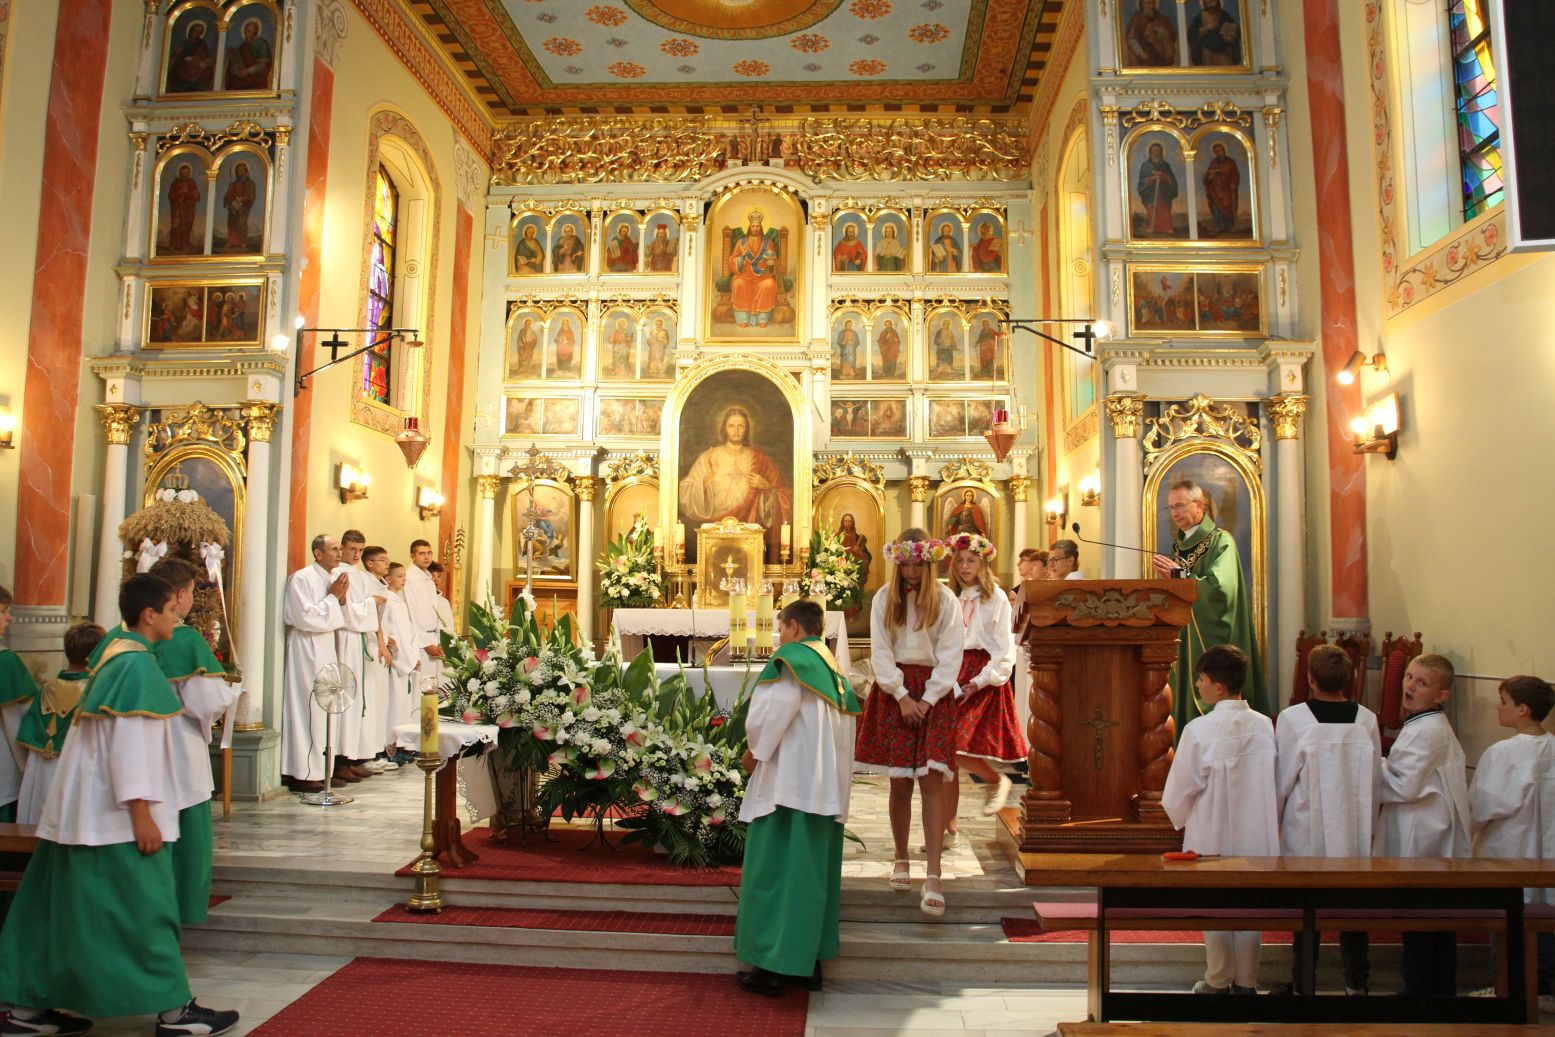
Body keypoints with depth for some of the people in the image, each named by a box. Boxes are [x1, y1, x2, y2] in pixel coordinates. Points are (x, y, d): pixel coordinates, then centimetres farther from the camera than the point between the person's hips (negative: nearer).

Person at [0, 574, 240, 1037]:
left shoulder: (116, 655, 13)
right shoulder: (137, 665, -18)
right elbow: (129, 741, -23)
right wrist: (141, 812, -22)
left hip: (87, 808, 10)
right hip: (117, 812, -10)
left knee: (69, 906, 15)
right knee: (143, 906, -2)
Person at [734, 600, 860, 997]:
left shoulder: (790, 660, -9)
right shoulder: (834, 671, 13)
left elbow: (770, 711, -23)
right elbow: (846, 730, 13)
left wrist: (754, 751, -7)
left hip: (787, 786, -8)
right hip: (827, 790, 8)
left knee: (775, 872, 0)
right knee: (815, 872, 14)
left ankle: (772, 966, 5)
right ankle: (811, 960, 21)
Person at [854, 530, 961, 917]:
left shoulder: (945, 601, 1)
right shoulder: (884, 600, 5)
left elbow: (950, 657, -2)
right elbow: (881, 653, 1)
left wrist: (926, 700, -10)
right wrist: (902, 696, -9)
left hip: (934, 695, -1)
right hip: (894, 692, 1)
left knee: (932, 780, -10)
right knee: (900, 781, 2)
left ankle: (933, 878, -13)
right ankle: (901, 859, 22)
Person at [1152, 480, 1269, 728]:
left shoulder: (1220, 542, -6)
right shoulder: (1178, 545, 15)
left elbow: (1221, 587, -21)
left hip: (1209, 642, -6)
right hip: (1181, 641, 7)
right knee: (1182, 703, 5)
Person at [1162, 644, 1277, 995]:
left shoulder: (1199, 730, -18)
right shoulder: (1265, 726, -7)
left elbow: (1181, 788, -11)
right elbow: (1277, 782, 0)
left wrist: (1181, 820, 8)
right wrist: (1269, 821, 15)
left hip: (1212, 835, -3)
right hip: (1256, 835, 3)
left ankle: (1218, 983, 21)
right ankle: (1246, 982, 24)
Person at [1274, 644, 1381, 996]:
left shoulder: (1292, 719, -15)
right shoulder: (1367, 720, -6)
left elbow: (1282, 780, -8)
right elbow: (1375, 782, 3)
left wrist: (1273, 821, 7)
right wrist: (1367, 827, 16)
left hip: (1306, 833, -3)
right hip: (1354, 835, 3)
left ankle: (1303, 984, 17)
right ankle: (1356, 983, 26)